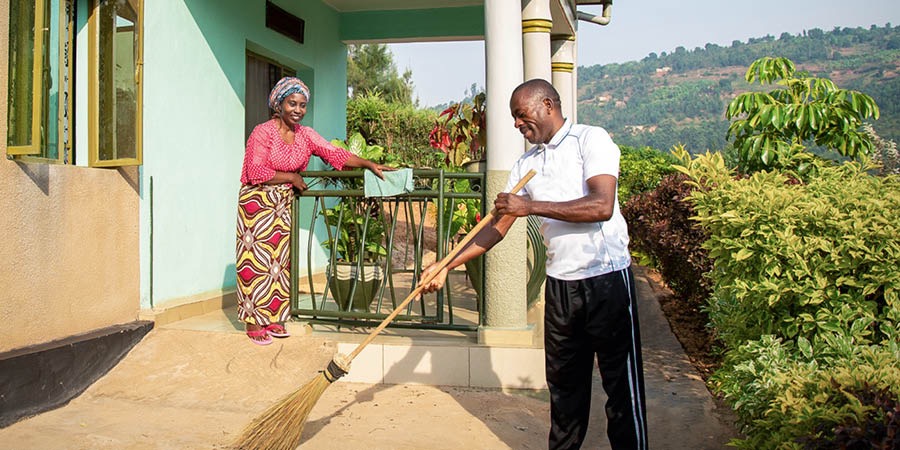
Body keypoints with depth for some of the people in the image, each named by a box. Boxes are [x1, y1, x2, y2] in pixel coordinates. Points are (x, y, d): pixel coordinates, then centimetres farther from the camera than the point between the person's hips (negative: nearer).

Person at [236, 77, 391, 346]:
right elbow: (256, 172, -18)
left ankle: (272, 318, 17)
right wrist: (291, 176, -13)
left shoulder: (305, 135, 4)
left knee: (279, 259, 8)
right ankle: (252, 322, 5)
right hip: (257, 202, -6)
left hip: (284, 203, 6)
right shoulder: (263, 132, -13)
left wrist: (369, 164, -11)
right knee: (257, 260, -4)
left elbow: (335, 153, -2)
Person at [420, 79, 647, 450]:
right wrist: (447, 265, 2)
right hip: (559, 283, 6)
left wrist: (531, 206, -21)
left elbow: (602, 206, -21)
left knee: (622, 381, 4)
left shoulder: (591, 140, -7)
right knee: (564, 381, 14)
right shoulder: (526, 165, 10)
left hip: (607, 279, -5)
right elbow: (498, 226, 9)